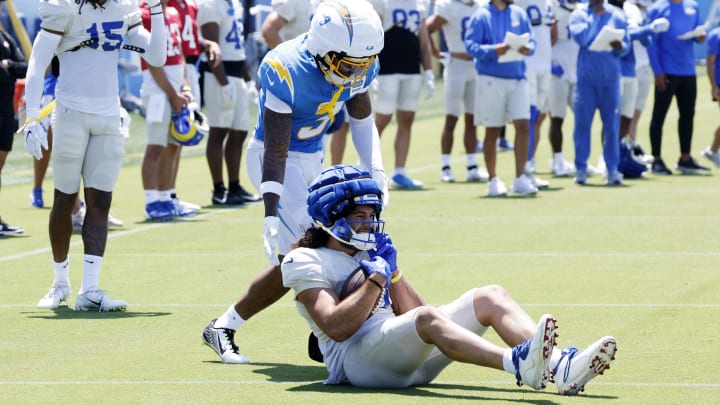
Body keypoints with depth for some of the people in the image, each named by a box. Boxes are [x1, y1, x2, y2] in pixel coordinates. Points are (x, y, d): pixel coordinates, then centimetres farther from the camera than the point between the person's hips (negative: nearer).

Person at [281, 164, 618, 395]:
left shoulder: (372, 253, 25)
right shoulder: (305, 262, 3)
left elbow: (410, 313, 17)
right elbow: (337, 328, -13)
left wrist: (394, 273, 3)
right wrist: (377, 279, -10)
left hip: (410, 357, 8)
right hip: (356, 361, -8)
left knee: (491, 297, -7)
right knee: (426, 318, -37)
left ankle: (560, 368, -31)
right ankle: (518, 365, -63)